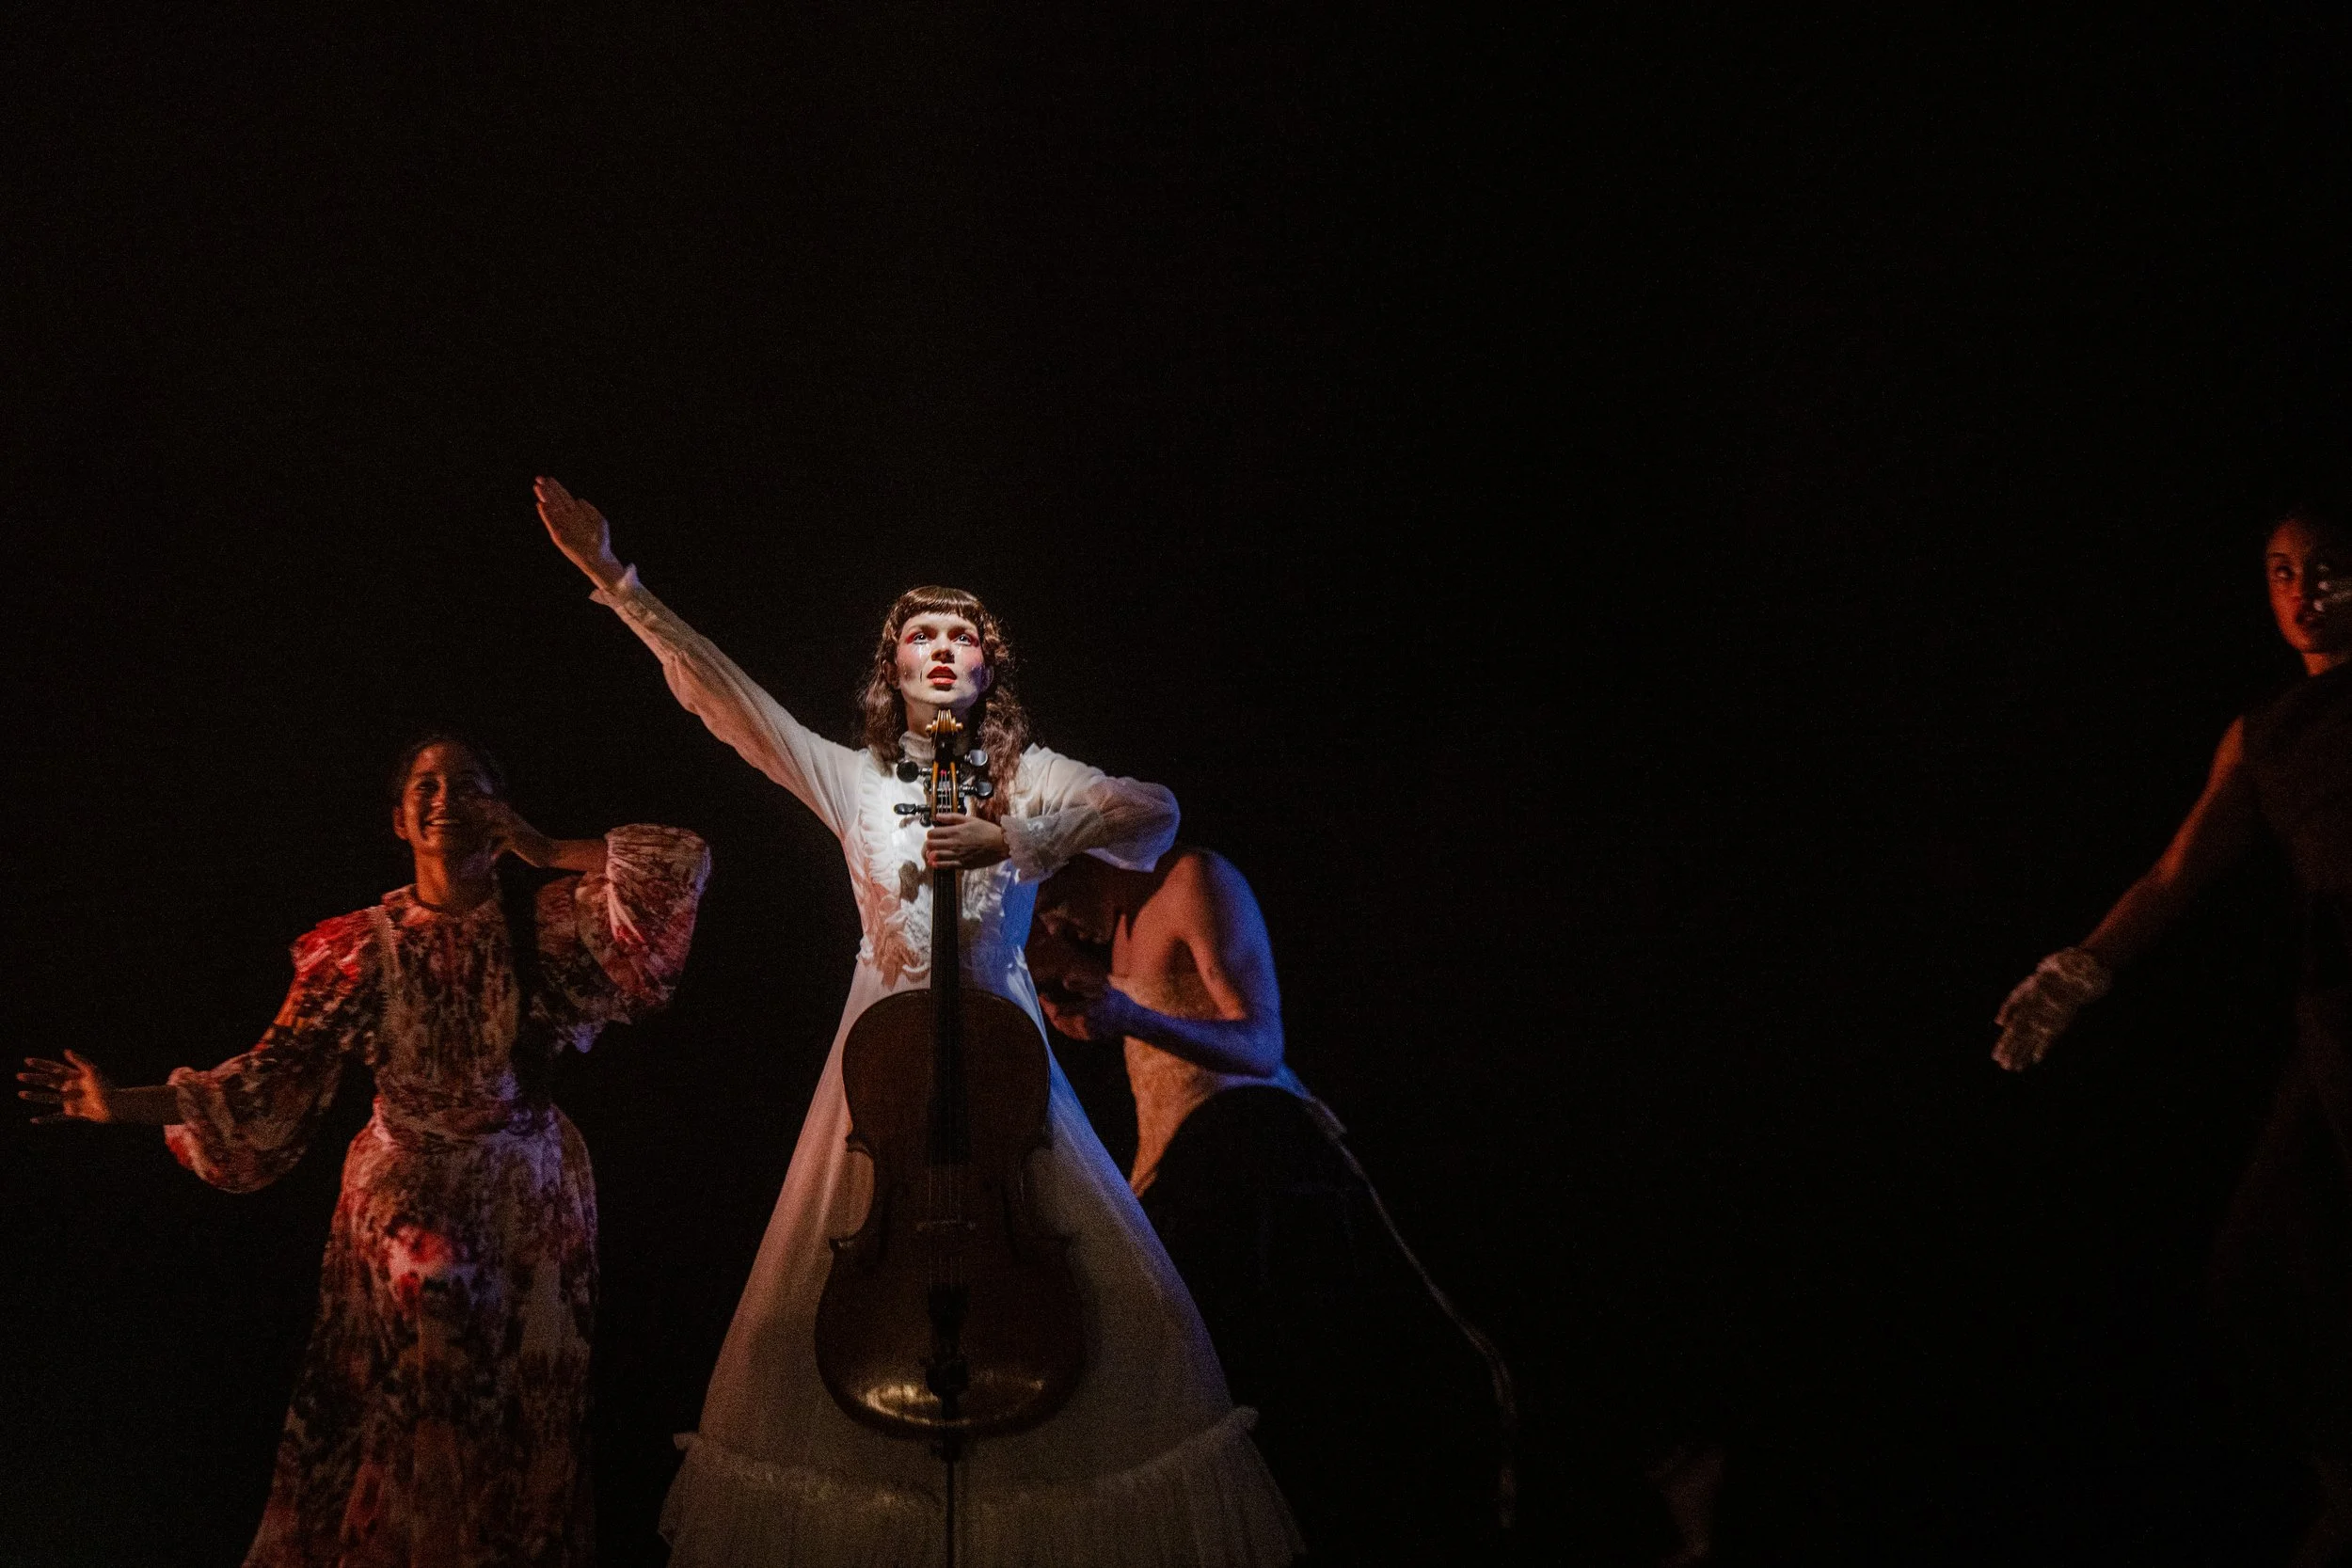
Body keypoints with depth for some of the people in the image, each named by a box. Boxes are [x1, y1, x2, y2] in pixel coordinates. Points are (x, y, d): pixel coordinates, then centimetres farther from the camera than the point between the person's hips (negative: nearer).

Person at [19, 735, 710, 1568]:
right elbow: (274, 1077, -9)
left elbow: (682, 860, -13)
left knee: (525, 1414, 9)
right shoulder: (362, 946, -5)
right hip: (406, 1205, -1)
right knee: (403, 1415, 5)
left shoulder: (545, 923, -5)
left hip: (531, 1203, 1)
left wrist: (547, 853, -10)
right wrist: (120, 1103, -17)